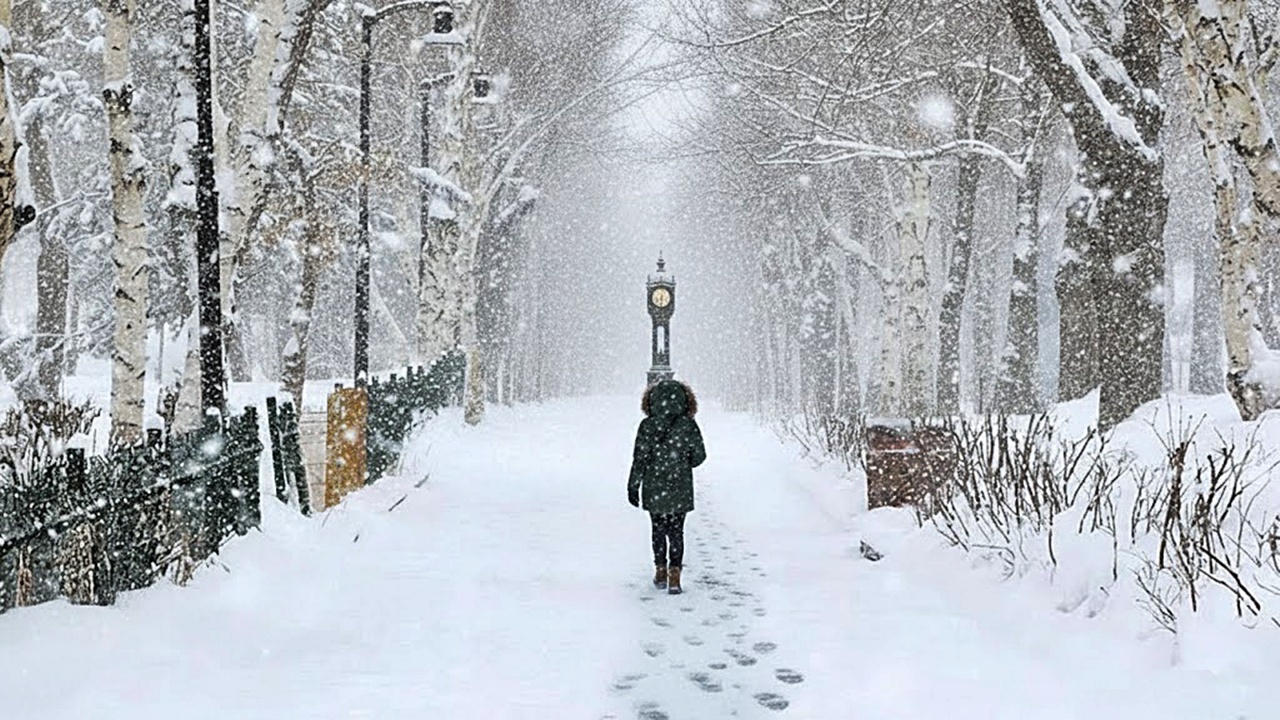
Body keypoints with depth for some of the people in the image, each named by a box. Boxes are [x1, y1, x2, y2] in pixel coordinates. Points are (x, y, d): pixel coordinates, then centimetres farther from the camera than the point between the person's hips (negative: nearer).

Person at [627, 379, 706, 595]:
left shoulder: (647, 426, -8)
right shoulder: (688, 425, -8)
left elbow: (639, 459, -7)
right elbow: (699, 456, -1)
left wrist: (633, 487, 0)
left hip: (653, 490, 0)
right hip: (680, 490, 0)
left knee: (658, 530, 15)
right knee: (676, 532, 5)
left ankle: (660, 572, 22)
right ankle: (674, 576, -3)